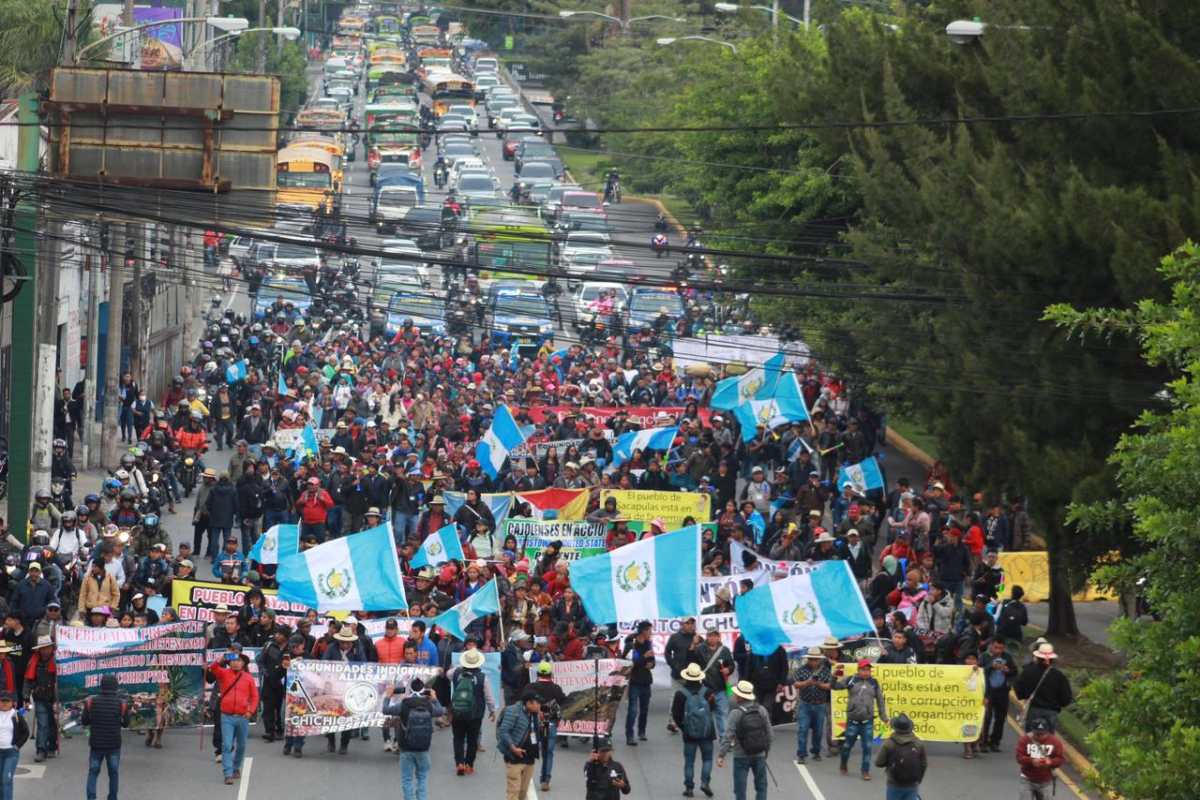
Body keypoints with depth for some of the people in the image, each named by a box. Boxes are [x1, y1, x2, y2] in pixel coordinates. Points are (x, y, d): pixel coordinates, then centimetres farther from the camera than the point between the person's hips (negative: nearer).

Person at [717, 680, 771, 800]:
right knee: (761, 787, 14)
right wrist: (766, 750, 18)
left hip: (741, 757, -4)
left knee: (740, 789, 5)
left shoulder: (736, 713, -15)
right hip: (760, 755, 4)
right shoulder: (761, 710, -1)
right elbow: (769, 733, 5)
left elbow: (728, 736, -19)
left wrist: (721, 755, -16)